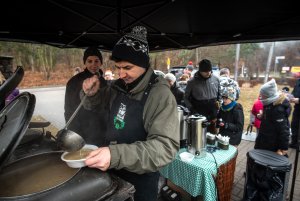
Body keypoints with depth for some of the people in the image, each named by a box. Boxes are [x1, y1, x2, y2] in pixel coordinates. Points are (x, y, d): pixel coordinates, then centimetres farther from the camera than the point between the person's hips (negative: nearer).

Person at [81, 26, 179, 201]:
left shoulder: (161, 95, -25)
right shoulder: (118, 86, -4)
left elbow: (167, 146, -32)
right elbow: (95, 105, 11)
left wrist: (116, 155, -42)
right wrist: (92, 93, -12)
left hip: (141, 178, -6)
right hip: (113, 171, 6)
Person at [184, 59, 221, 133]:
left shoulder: (216, 79, 1)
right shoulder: (192, 82, -8)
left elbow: (220, 93, 17)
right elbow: (186, 98, 0)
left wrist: (219, 102, 2)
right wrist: (192, 109, -9)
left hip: (213, 116, 3)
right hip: (199, 116, -3)